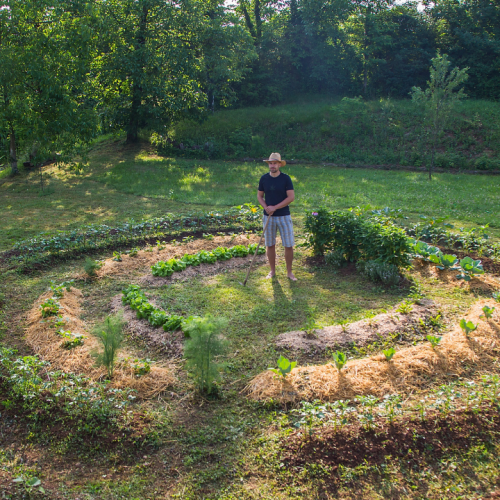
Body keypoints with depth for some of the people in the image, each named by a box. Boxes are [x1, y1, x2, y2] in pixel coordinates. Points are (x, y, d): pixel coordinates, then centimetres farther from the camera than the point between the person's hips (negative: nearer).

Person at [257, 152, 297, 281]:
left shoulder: (286, 178, -7)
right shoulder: (264, 178, 2)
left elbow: (291, 197, -10)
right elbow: (259, 195, 9)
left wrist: (275, 207, -16)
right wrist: (266, 207, -10)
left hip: (284, 216, -2)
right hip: (268, 217, 2)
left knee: (289, 245, -1)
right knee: (270, 245, 8)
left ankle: (289, 271, 13)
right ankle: (272, 271, 22)